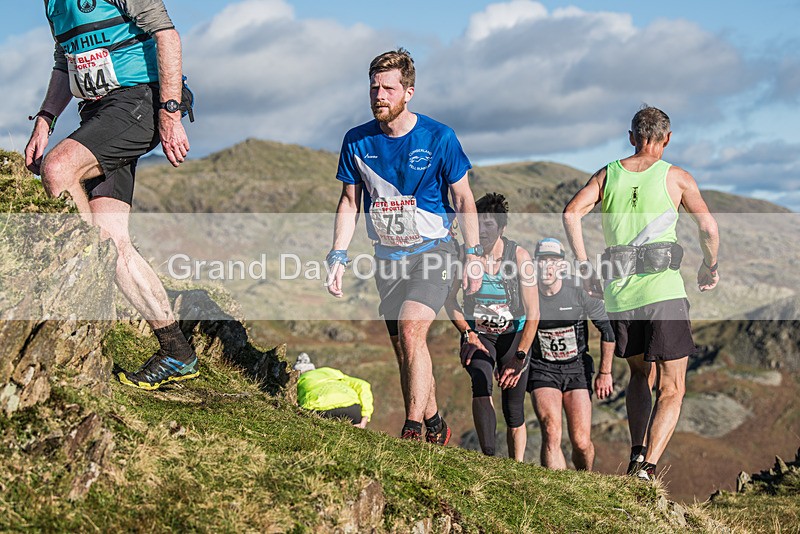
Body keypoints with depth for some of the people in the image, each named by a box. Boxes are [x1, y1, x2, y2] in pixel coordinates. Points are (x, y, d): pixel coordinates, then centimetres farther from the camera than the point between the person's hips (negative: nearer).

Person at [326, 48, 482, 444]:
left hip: (433, 251, -4)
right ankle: (434, 427, 24)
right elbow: (349, 203, 6)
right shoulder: (357, 141, -3)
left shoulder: (438, 138, -11)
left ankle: (413, 429, -18)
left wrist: (474, 256, -7)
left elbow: (463, 199, -3)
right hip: (387, 256, 4)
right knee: (404, 351, 8)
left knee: (411, 332, -23)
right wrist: (338, 256, -1)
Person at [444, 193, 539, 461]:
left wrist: (520, 356, -30)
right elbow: (450, 300, 4)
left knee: (514, 411, 0)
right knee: (481, 384, -29)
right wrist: (468, 334, -10)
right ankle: (489, 457, -35)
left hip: (514, 335, 0)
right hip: (478, 335, 0)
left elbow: (533, 312, -19)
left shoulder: (519, 255, -14)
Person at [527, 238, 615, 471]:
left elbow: (607, 328, 1)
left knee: (582, 443, -5)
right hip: (542, 370, 0)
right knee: (552, 434, -23)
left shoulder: (580, 294, -11)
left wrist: (605, 373, 4)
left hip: (577, 369, 0)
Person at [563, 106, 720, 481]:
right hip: (663, 292, -3)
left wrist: (584, 266, 4)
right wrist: (710, 267, 21)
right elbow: (708, 228, 3)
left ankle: (637, 452, 11)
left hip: (619, 293, 4)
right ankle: (647, 467, -15)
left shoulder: (608, 174, 11)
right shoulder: (676, 177, 3)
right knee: (671, 390, 1)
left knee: (640, 374, 24)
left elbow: (571, 213, -2)